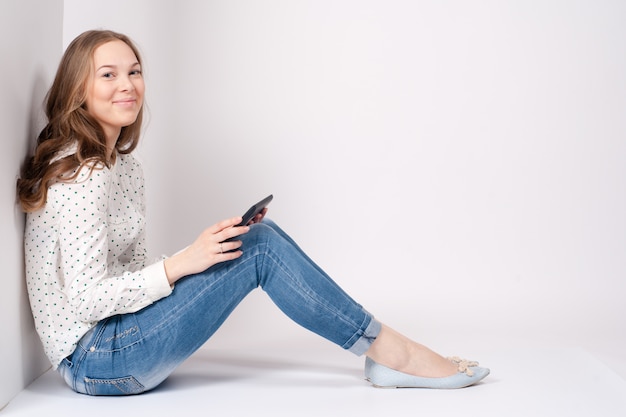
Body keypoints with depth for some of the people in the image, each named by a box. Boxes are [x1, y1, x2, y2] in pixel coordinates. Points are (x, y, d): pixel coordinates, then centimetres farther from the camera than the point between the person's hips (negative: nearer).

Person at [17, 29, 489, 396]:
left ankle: (385, 347, -3)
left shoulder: (121, 162, 11)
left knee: (259, 235, -2)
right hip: (93, 361, -9)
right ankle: (392, 353, -7)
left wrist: (208, 248, 0)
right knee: (260, 248, -17)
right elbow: (86, 298, -22)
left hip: (115, 339, 9)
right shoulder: (83, 172, -18)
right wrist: (181, 263, -24)